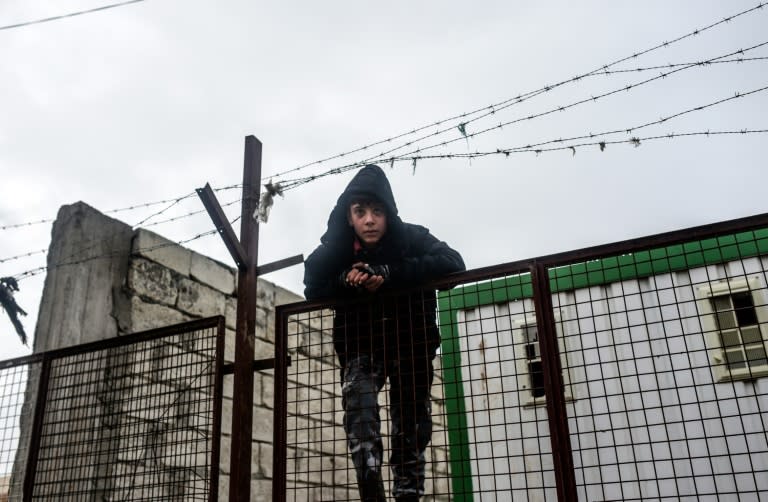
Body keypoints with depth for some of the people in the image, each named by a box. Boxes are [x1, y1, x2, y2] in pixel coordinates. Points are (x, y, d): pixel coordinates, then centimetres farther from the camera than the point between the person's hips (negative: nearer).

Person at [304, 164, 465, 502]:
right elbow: (312, 289, -3)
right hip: (360, 344, 0)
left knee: (410, 425, 5)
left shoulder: (410, 238, -16)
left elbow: (453, 262, -29)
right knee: (358, 401, -26)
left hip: (410, 344, 0)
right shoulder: (335, 249, -8)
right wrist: (344, 279, -25)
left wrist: (388, 274, -37)